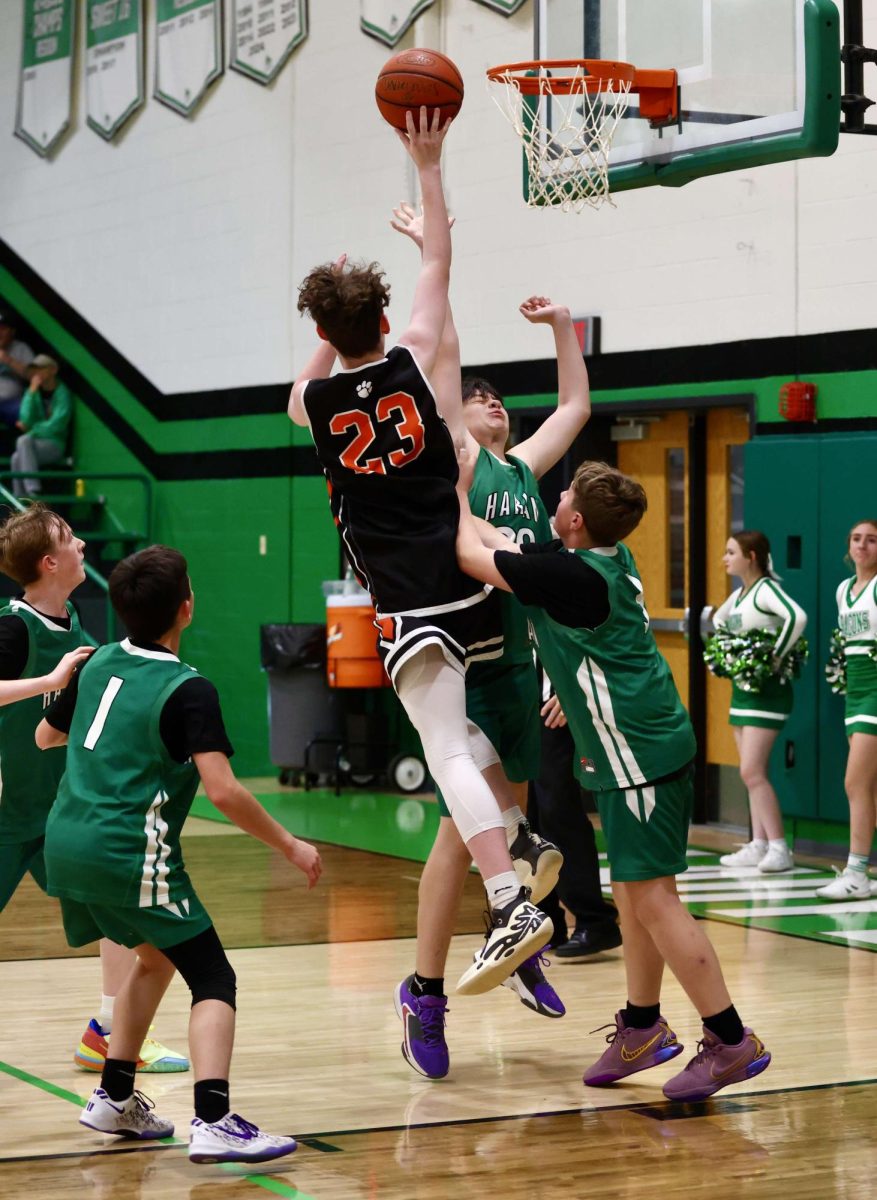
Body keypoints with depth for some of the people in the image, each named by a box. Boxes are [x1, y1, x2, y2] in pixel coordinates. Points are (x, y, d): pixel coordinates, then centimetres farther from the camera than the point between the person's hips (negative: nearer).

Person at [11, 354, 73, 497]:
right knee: (16, 458, -28)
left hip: (54, 444, -4)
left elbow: (55, 425, -13)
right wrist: (32, 392, -11)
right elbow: (26, 420, -7)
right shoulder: (33, 391, 7)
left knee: (23, 440, -32)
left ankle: (33, 490, -36)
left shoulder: (62, 393, -7)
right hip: (34, 444, 4)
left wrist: (31, 428, -4)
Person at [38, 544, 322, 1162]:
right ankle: (215, 1123, -22)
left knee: (156, 957, 27)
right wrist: (291, 846, -12)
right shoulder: (188, 690, -12)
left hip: (67, 844, 8)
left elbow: (45, 735, 25)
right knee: (213, 979, -5)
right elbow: (223, 791, -21)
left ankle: (114, 1099, 30)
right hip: (129, 856, -8)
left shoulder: (99, 663, 9)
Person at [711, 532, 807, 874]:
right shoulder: (739, 593, 13)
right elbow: (718, 619, 34)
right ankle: (758, 845, 13)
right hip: (742, 686, 9)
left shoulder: (766, 589, -15)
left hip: (767, 689, -9)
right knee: (751, 772, 9)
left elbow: (798, 616, -34)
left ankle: (779, 848, -12)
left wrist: (777, 656, -27)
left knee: (752, 772, -14)